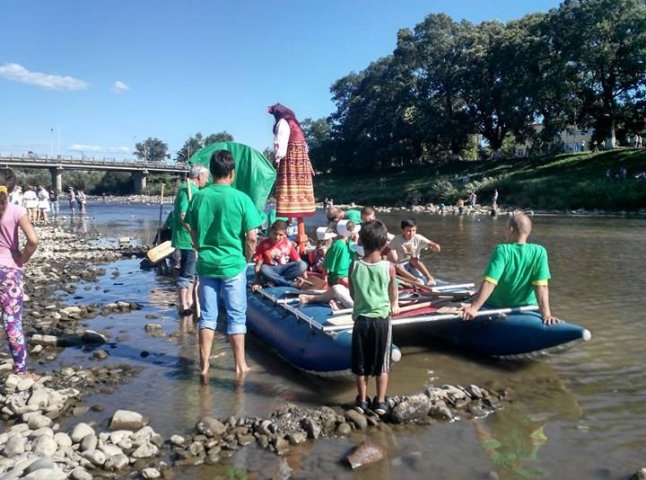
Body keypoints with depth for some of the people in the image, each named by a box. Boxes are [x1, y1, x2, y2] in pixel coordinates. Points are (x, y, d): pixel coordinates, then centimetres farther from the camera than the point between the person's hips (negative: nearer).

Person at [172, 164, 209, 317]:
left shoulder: (186, 188, 16)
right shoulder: (190, 190, -17)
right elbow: (184, 216, -26)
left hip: (186, 239, 10)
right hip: (188, 239, -10)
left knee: (191, 271, 18)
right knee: (187, 273, -3)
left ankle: (189, 302, 28)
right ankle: (184, 307, 4)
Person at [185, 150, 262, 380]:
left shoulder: (199, 197, 0)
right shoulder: (241, 198, -11)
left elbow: (193, 233, 8)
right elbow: (252, 237, -10)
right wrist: (248, 256, 8)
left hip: (206, 264, 3)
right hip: (233, 264, -3)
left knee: (207, 315, 12)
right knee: (236, 316, 8)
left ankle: (204, 365, 17)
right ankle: (240, 365, 17)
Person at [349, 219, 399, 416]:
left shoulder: (354, 266, -7)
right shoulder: (388, 267, -10)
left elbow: (353, 293, 5)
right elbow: (393, 293, 6)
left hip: (361, 319, 1)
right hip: (382, 319, -1)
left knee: (360, 363, 14)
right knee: (382, 363, 12)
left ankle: (362, 400, 24)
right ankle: (380, 402, 18)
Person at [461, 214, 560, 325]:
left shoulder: (502, 250, -19)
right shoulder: (539, 252, -12)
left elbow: (489, 282, -25)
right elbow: (541, 286, -18)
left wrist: (474, 308, -26)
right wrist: (546, 314, -20)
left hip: (496, 307, -3)